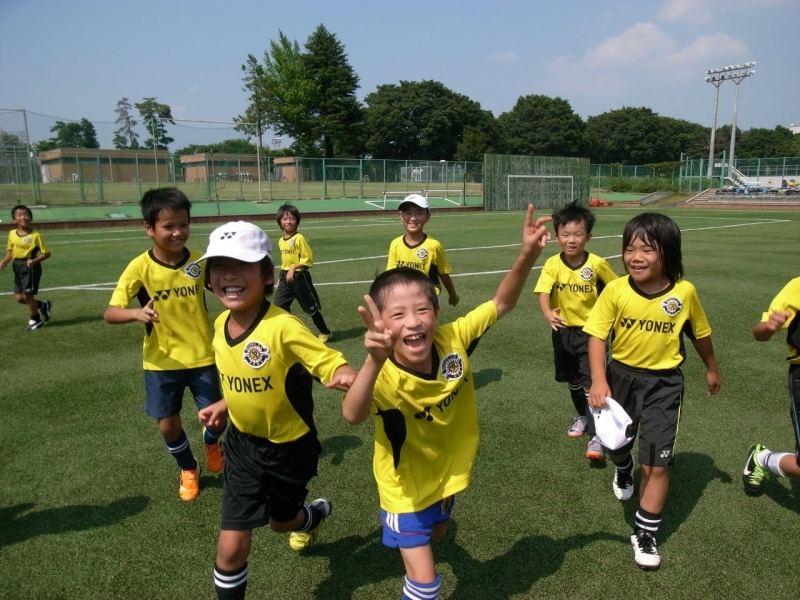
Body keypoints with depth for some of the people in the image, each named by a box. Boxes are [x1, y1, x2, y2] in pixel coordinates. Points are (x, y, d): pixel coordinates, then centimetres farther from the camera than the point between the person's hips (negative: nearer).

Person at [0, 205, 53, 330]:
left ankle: (35, 320, 17)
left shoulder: (35, 235, -13)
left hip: (30, 266, -6)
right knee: (19, 297, 7)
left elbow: (46, 253, -10)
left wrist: (34, 261, -23)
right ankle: (43, 305, 31)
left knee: (27, 295, -3)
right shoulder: (12, 234, 4)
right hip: (17, 267, 6)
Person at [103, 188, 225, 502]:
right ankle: (188, 470, 37)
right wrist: (137, 313, -38)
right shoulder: (140, 267, -15)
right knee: (168, 424, 7)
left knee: (216, 417, 3)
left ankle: (212, 442, 41)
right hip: (162, 361, 0)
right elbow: (110, 313, -18)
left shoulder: (200, 261, -10)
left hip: (202, 356, 1)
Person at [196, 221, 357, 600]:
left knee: (280, 521, 24)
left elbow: (331, 363, -30)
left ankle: (311, 515, 59)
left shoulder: (283, 327, -28)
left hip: (289, 448, -4)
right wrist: (224, 406, 2)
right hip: (243, 443, 4)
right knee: (231, 547, 1)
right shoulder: (220, 324, -7)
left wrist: (345, 376, -49)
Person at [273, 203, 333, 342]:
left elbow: (308, 259, -15)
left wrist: (293, 268, -24)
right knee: (279, 306, 1)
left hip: (299, 277, -7)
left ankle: (326, 333, 21)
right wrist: (281, 277, 19)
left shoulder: (299, 238, -14)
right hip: (285, 277, 7)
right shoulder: (281, 241, 9)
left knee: (311, 308, 4)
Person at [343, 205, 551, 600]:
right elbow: (352, 416, -55)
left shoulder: (453, 340, -23)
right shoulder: (383, 375, -35)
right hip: (405, 483, -4)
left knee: (436, 533, 32)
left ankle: (415, 532, 66)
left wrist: (527, 256, -29)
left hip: (447, 468, 5)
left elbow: (502, 303, -13)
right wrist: (374, 361, -73)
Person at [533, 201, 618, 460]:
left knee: (591, 383, -8)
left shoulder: (597, 264, -14)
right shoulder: (552, 264, -12)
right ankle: (582, 416, 44)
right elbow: (543, 293, -23)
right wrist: (547, 313, -42)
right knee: (573, 380, 20)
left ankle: (596, 436, 0)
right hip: (563, 330, 3)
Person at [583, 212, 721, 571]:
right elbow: (597, 335, -17)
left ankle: (645, 534, 18)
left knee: (656, 463, -1)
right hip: (621, 375, 1)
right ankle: (623, 470, 58)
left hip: (664, 383, -1)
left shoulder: (684, 292, -14)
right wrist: (599, 381, -30)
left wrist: (711, 369, 19)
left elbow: (700, 334, 4)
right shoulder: (615, 290, -16)